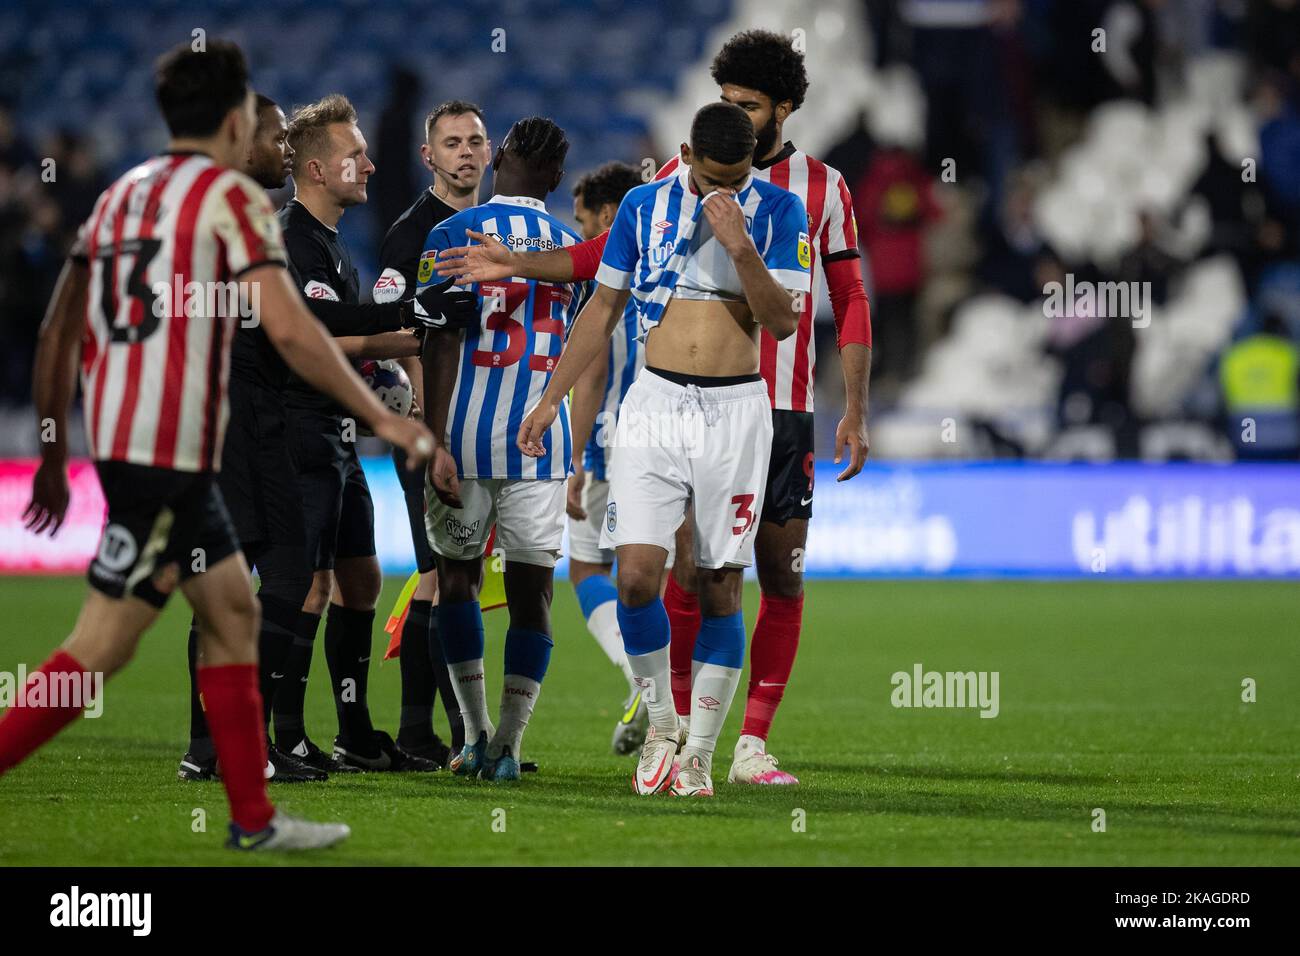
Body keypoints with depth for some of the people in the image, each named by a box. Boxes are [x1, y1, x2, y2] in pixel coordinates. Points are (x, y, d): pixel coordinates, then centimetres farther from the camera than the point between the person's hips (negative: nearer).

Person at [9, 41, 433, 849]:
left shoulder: (121, 194, 16)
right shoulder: (231, 196, -7)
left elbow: (60, 332, 16)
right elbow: (288, 329, -15)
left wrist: (53, 458, 22)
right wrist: (382, 419, -6)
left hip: (115, 437, 9)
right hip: (171, 448, -9)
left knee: (233, 613, 15)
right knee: (102, 646, -8)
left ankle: (254, 818, 18)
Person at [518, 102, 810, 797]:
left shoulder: (778, 211, -1)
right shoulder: (644, 205, 4)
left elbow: (784, 322, -7)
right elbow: (603, 309, 12)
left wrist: (740, 245, -19)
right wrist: (550, 398, 9)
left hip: (735, 410, -1)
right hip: (657, 402, 1)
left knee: (720, 589, -1)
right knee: (636, 572, -12)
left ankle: (699, 753, 6)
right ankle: (660, 723, 8)